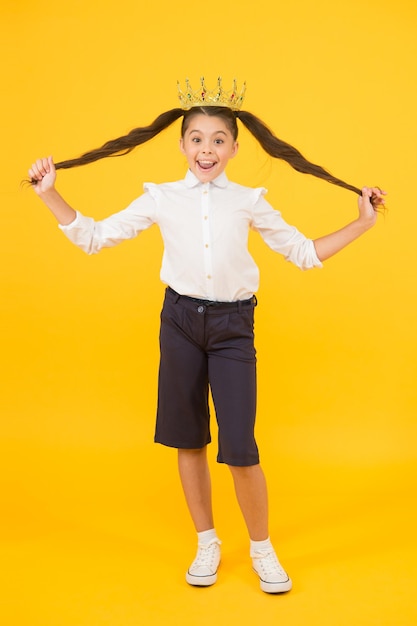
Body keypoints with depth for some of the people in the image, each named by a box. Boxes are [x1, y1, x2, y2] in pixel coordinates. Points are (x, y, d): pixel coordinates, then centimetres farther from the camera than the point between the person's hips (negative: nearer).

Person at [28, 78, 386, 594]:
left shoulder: (248, 202, 2)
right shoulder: (160, 199, 1)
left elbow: (304, 252, 8)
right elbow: (94, 237, 4)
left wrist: (362, 223, 3)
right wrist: (49, 195, -4)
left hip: (233, 324, -1)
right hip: (181, 320, 1)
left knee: (240, 448, -5)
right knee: (188, 439, 10)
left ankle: (262, 548, 20)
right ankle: (206, 543, 31)